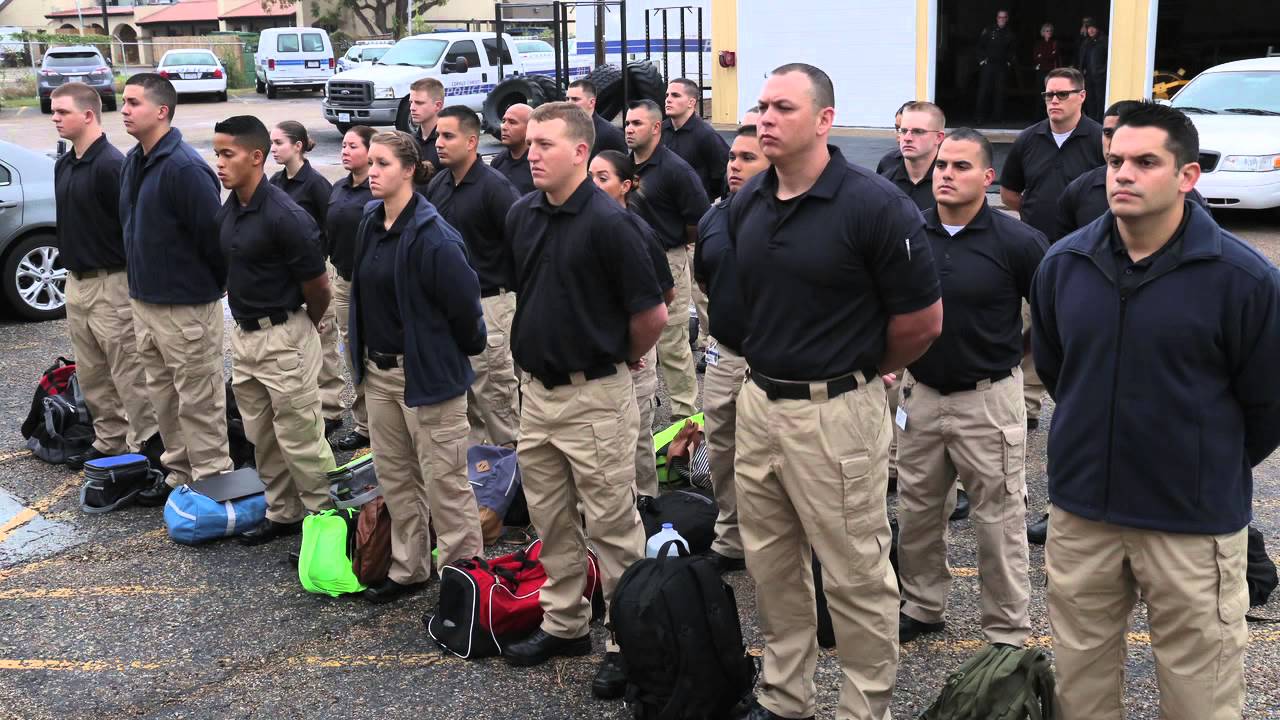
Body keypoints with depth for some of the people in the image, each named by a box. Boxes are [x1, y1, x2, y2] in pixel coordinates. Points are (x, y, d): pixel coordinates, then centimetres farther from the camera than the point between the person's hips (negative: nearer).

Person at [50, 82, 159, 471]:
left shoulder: (111, 164, -17)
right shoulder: (63, 165, 11)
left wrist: (131, 283, -16)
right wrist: (69, 264, 19)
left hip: (110, 283, -9)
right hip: (76, 281, 9)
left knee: (129, 373, -1)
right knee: (91, 374, 16)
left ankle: (144, 447, 8)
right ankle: (109, 441, 27)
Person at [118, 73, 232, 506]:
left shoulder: (185, 169, -21)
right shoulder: (133, 162, 9)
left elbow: (214, 235, -21)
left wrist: (212, 286, -8)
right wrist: (141, 280, 16)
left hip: (187, 307, -9)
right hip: (144, 300, 9)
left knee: (198, 404, 2)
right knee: (162, 396, 19)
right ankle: (178, 473, 32)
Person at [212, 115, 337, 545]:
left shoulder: (285, 216, -20)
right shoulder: (228, 211, 5)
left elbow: (318, 288, -12)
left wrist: (307, 326, 4)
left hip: (284, 337, -8)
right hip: (243, 334, 8)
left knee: (299, 438, 0)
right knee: (261, 437, 17)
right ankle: (282, 514, 30)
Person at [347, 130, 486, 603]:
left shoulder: (433, 235, -20)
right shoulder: (371, 222, 6)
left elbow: (463, 301, -17)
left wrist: (464, 350, -3)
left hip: (427, 373, -9)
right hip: (378, 370, 9)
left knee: (444, 481, 0)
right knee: (393, 476, 17)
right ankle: (409, 570, 31)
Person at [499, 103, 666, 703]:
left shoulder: (607, 221, -16)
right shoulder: (521, 215, 4)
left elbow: (651, 315, -12)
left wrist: (615, 359, 2)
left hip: (594, 395, -7)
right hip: (536, 388, 7)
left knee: (612, 528, 3)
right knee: (550, 521, 17)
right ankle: (564, 624, 33)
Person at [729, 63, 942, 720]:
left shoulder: (875, 206, -15)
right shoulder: (746, 203, 4)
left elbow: (922, 323, -9)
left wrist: (859, 372, 5)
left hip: (835, 413, -6)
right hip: (758, 401, 7)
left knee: (856, 575, 5)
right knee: (770, 565, 17)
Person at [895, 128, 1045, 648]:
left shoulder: (1016, 241, -13)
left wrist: (1020, 350, 2)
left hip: (988, 398, -4)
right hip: (919, 392, 5)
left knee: (999, 521, 4)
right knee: (915, 512, 16)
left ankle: (1008, 634, 18)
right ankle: (922, 607, 35)